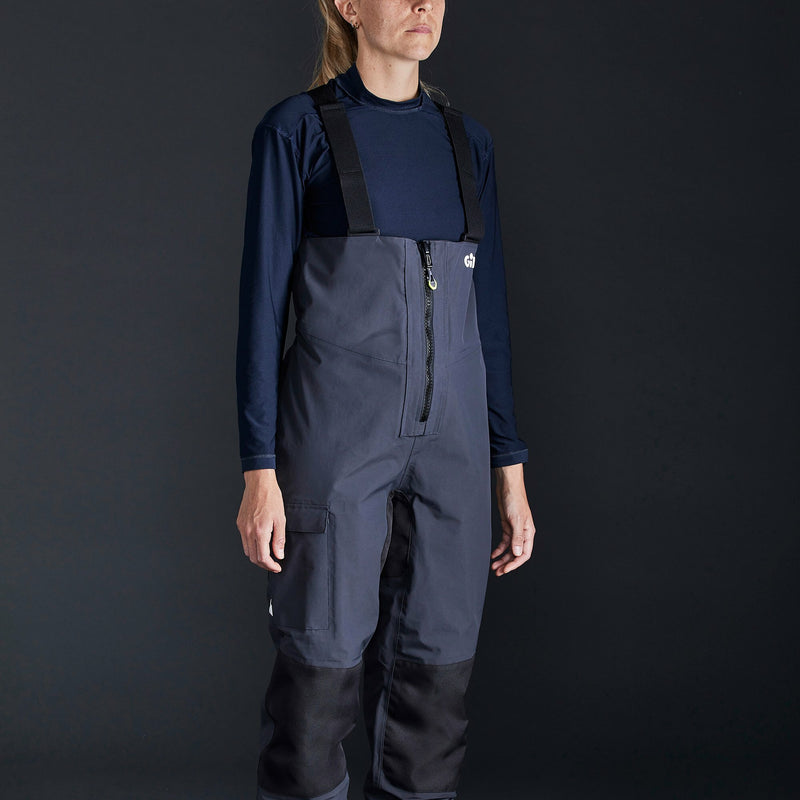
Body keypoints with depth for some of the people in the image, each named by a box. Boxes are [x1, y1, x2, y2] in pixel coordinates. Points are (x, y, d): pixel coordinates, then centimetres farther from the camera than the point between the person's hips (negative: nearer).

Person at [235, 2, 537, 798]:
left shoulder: (466, 140, 12)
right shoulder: (296, 128, -1)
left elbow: (487, 311, 13)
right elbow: (262, 303, -3)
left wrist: (511, 472, 9)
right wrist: (258, 470, -9)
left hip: (452, 438, 4)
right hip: (334, 435, -4)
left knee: (434, 676, 7)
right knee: (320, 672, 0)